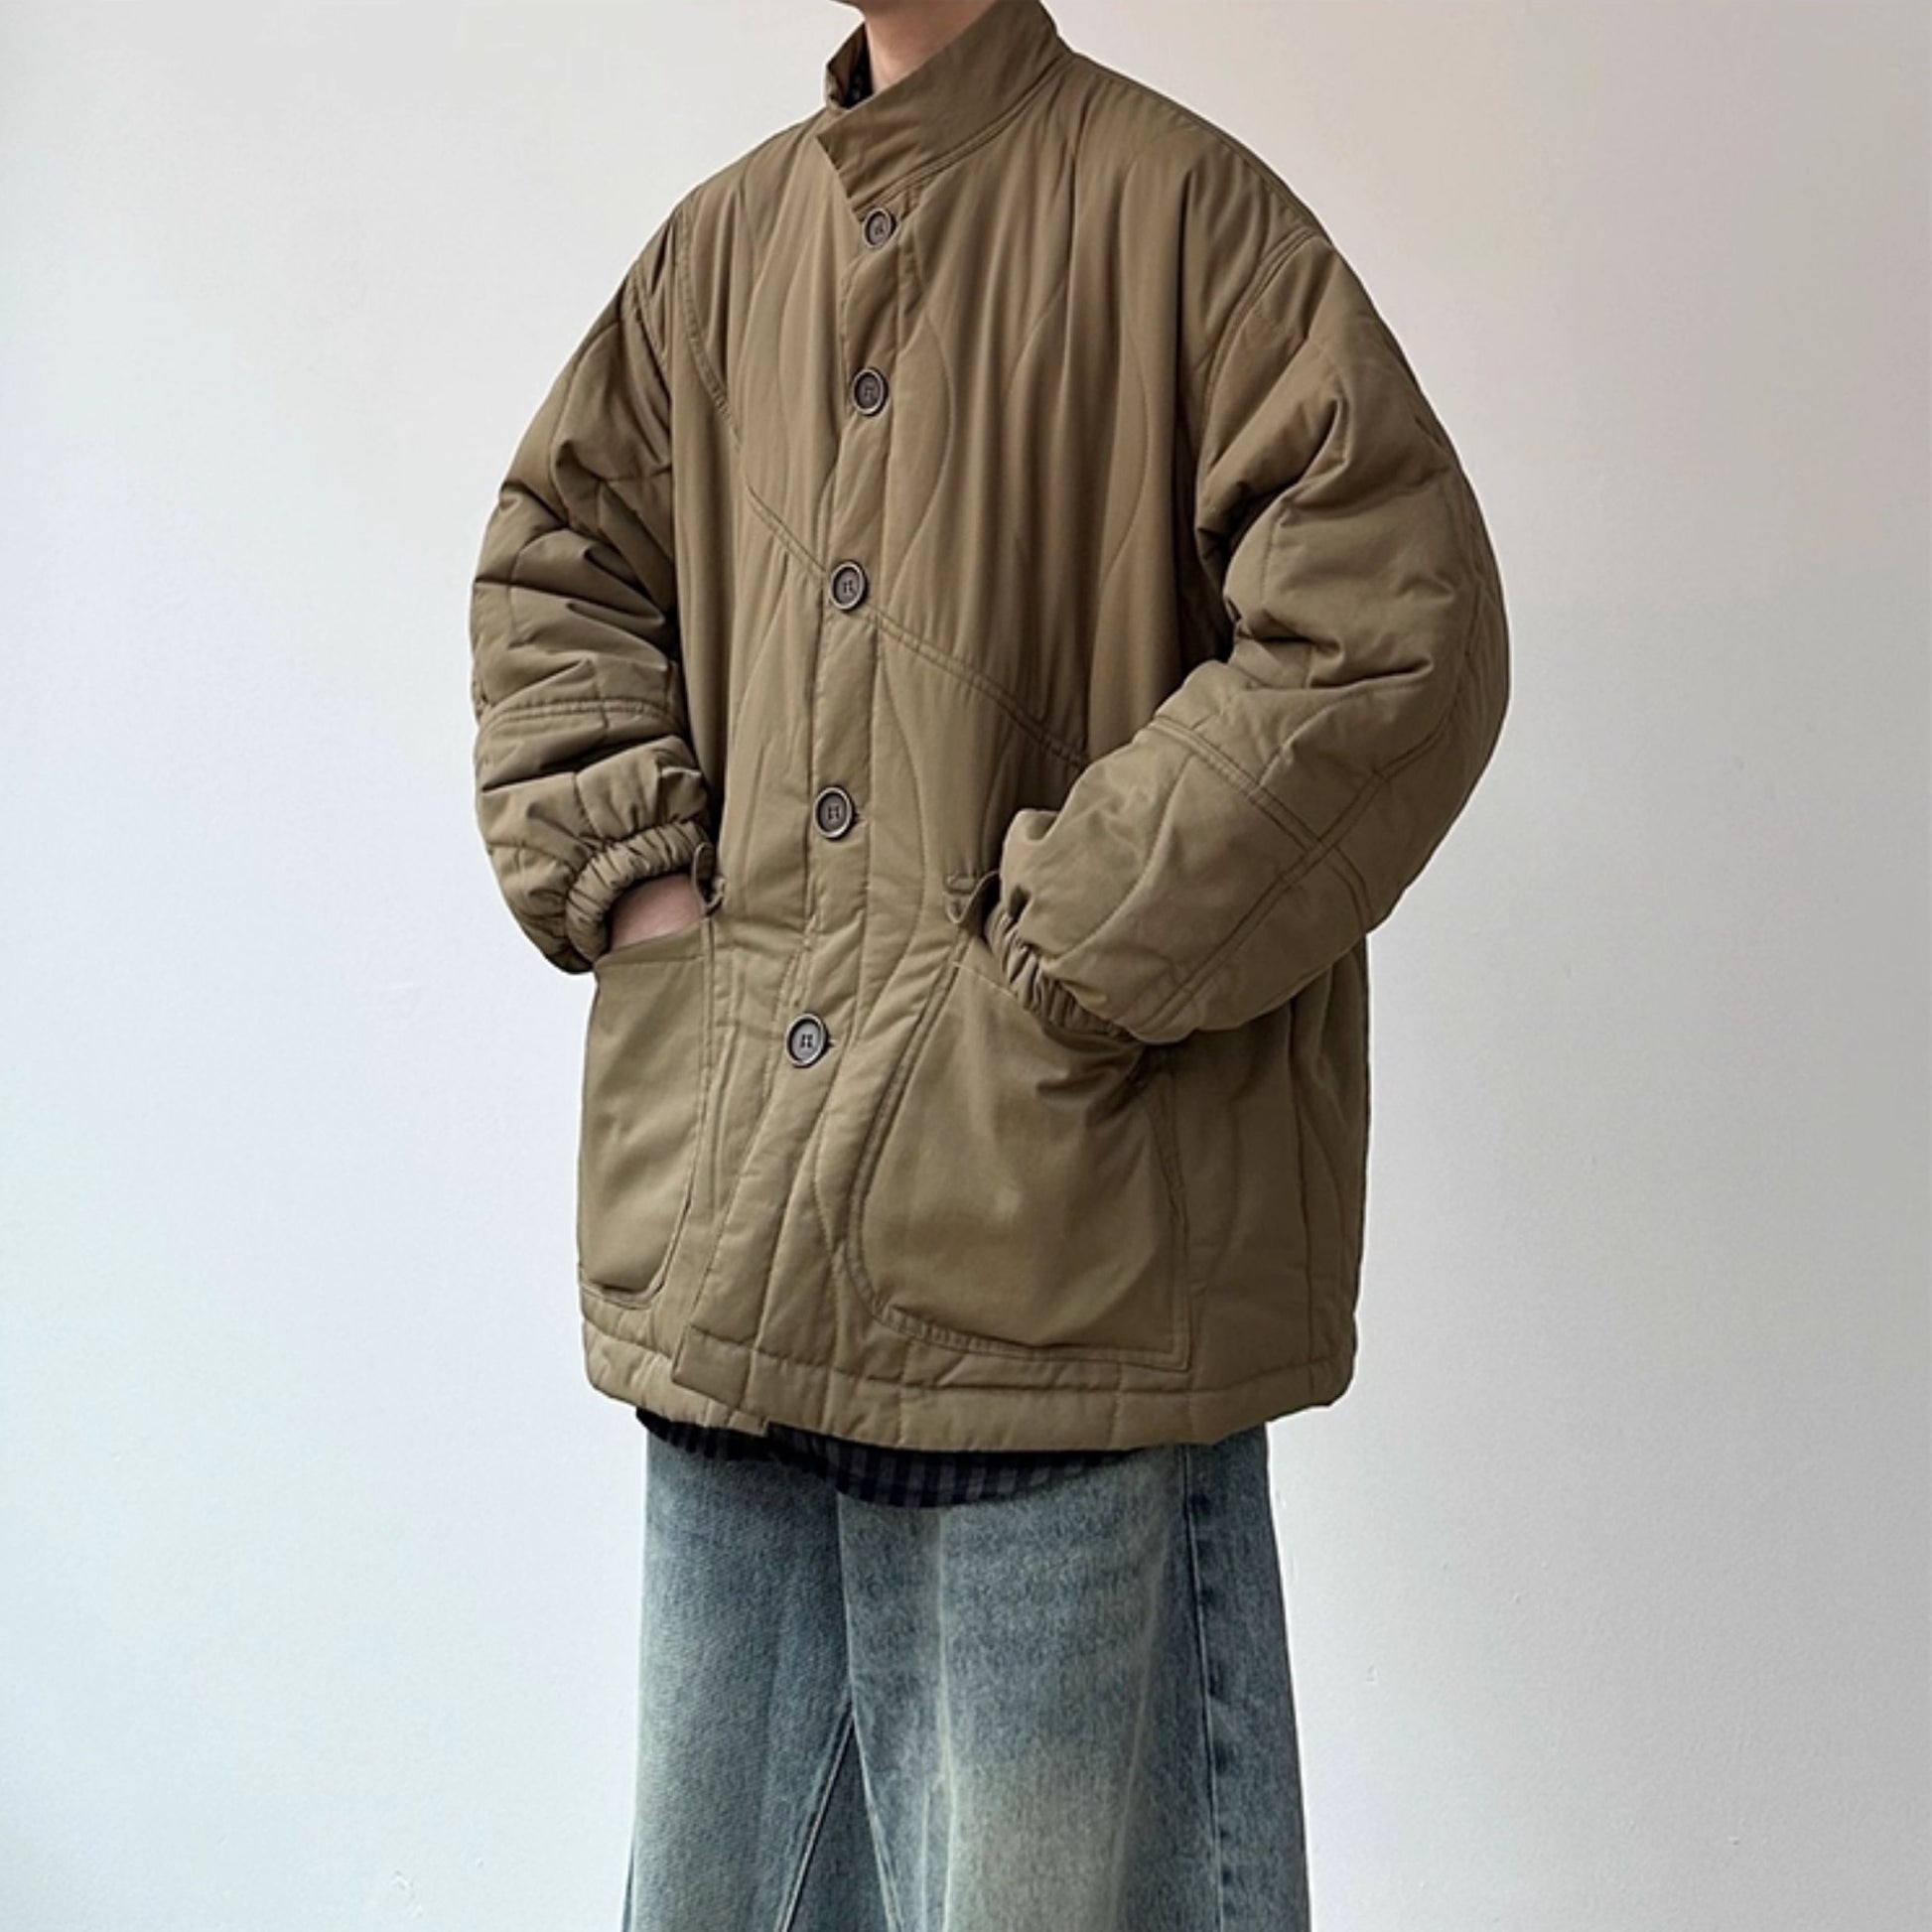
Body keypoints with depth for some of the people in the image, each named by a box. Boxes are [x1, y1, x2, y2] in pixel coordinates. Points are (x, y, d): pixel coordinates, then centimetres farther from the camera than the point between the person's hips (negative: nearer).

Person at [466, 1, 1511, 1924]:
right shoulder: (723, 244, 14)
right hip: (729, 1252, 6)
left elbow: (1398, 632, -13)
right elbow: (548, 568, 23)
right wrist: (632, 871, 5)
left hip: (1066, 1247, -6)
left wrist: (1065, 956, -14)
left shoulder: (1176, 207, -4)